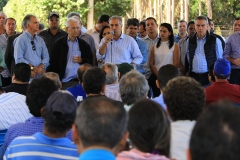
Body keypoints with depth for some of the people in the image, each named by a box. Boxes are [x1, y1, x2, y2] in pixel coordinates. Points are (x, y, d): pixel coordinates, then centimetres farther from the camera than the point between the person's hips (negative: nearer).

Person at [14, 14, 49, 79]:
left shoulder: (40, 40, 14)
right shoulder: (21, 39, -2)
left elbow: (46, 57, 8)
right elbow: (19, 59, -11)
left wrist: (39, 67, -10)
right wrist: (33, 68, -14)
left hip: (40, 75, 4)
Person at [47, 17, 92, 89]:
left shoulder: (84, 45, 12)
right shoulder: (59, 44, 5)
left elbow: (90, 61, 13)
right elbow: (53, 63, 2)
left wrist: (81, 60, -7)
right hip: (65, 81, -2)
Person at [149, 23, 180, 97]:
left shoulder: (175, 46, 2)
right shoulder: (155, 46, 10)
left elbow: (176, 64, -3)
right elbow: (151, 63, 6)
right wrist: (158, 75, -7)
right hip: (156, 76, 3)